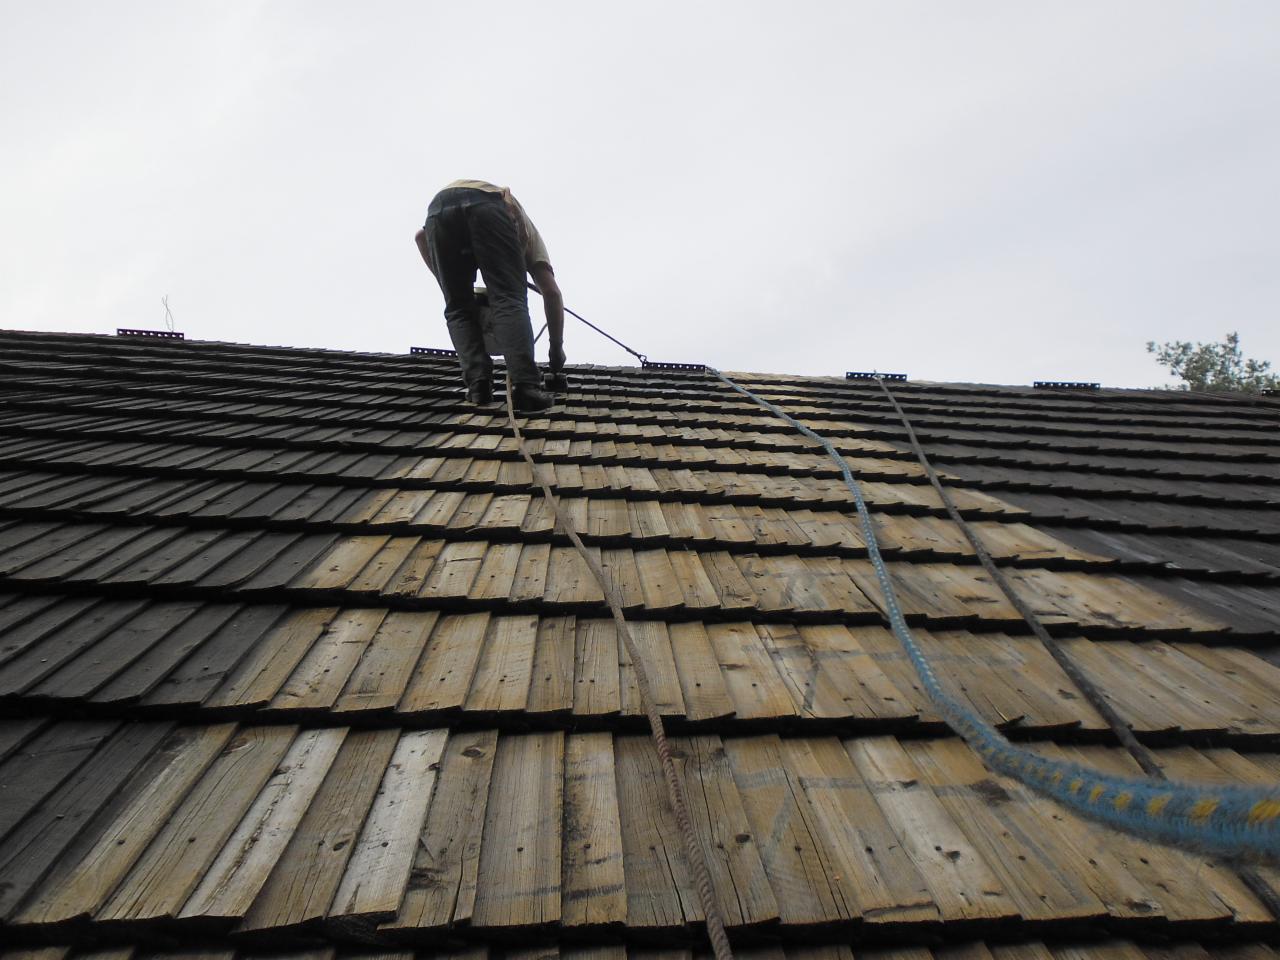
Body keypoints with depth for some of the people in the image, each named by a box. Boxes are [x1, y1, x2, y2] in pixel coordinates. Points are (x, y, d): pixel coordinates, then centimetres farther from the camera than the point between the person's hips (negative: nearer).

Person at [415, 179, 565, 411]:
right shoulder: (527, 231, 36)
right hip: (487, 205, -3)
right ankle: (525, 386, -19)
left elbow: (420, 236, 32)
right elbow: (552, 292, 22)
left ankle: (478, 383, -3)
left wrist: (448, 282, 32)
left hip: (439, 205, 3)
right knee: (510, 301, -3)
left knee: (458, 308, 12)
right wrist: (557, 347, 28)